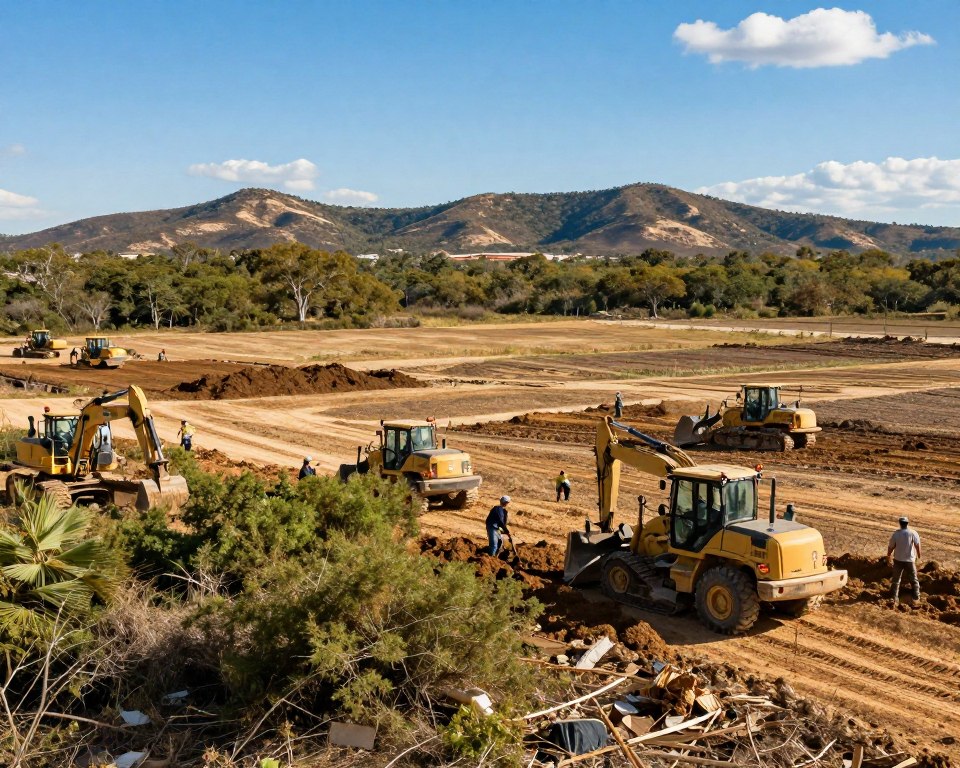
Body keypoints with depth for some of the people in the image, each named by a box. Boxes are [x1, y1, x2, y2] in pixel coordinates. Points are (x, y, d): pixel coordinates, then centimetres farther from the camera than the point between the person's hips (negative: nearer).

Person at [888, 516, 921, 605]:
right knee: (913, 579, 15)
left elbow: (891, 547, -3)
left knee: (896, 579, 13)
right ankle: (916, 597, 19)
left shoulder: (896, 534, -8)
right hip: (910, 560, -1)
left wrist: (888, 557, 13)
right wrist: (919, 556, -3)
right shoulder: (913, 533, -12)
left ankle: (894, 597, 13)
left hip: (898, 560, 1)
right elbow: (917, 546, -17)